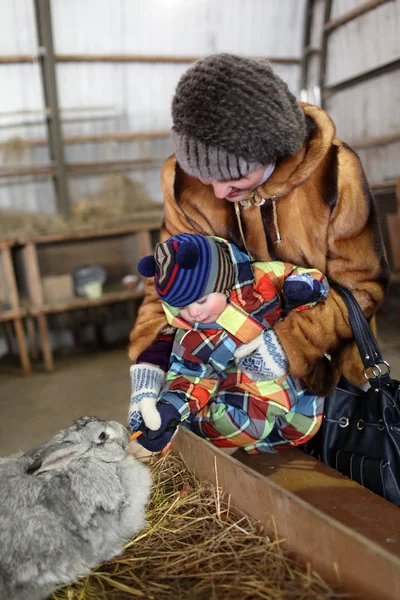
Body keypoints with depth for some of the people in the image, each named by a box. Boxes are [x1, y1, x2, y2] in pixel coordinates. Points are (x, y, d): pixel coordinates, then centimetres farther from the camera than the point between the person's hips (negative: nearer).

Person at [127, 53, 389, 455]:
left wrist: (287, 345, -32)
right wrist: (149, 364, -25)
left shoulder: (333, 173, -25)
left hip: (323, 359, -1)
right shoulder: (183, 180, -17)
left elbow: (360, 288, -19)